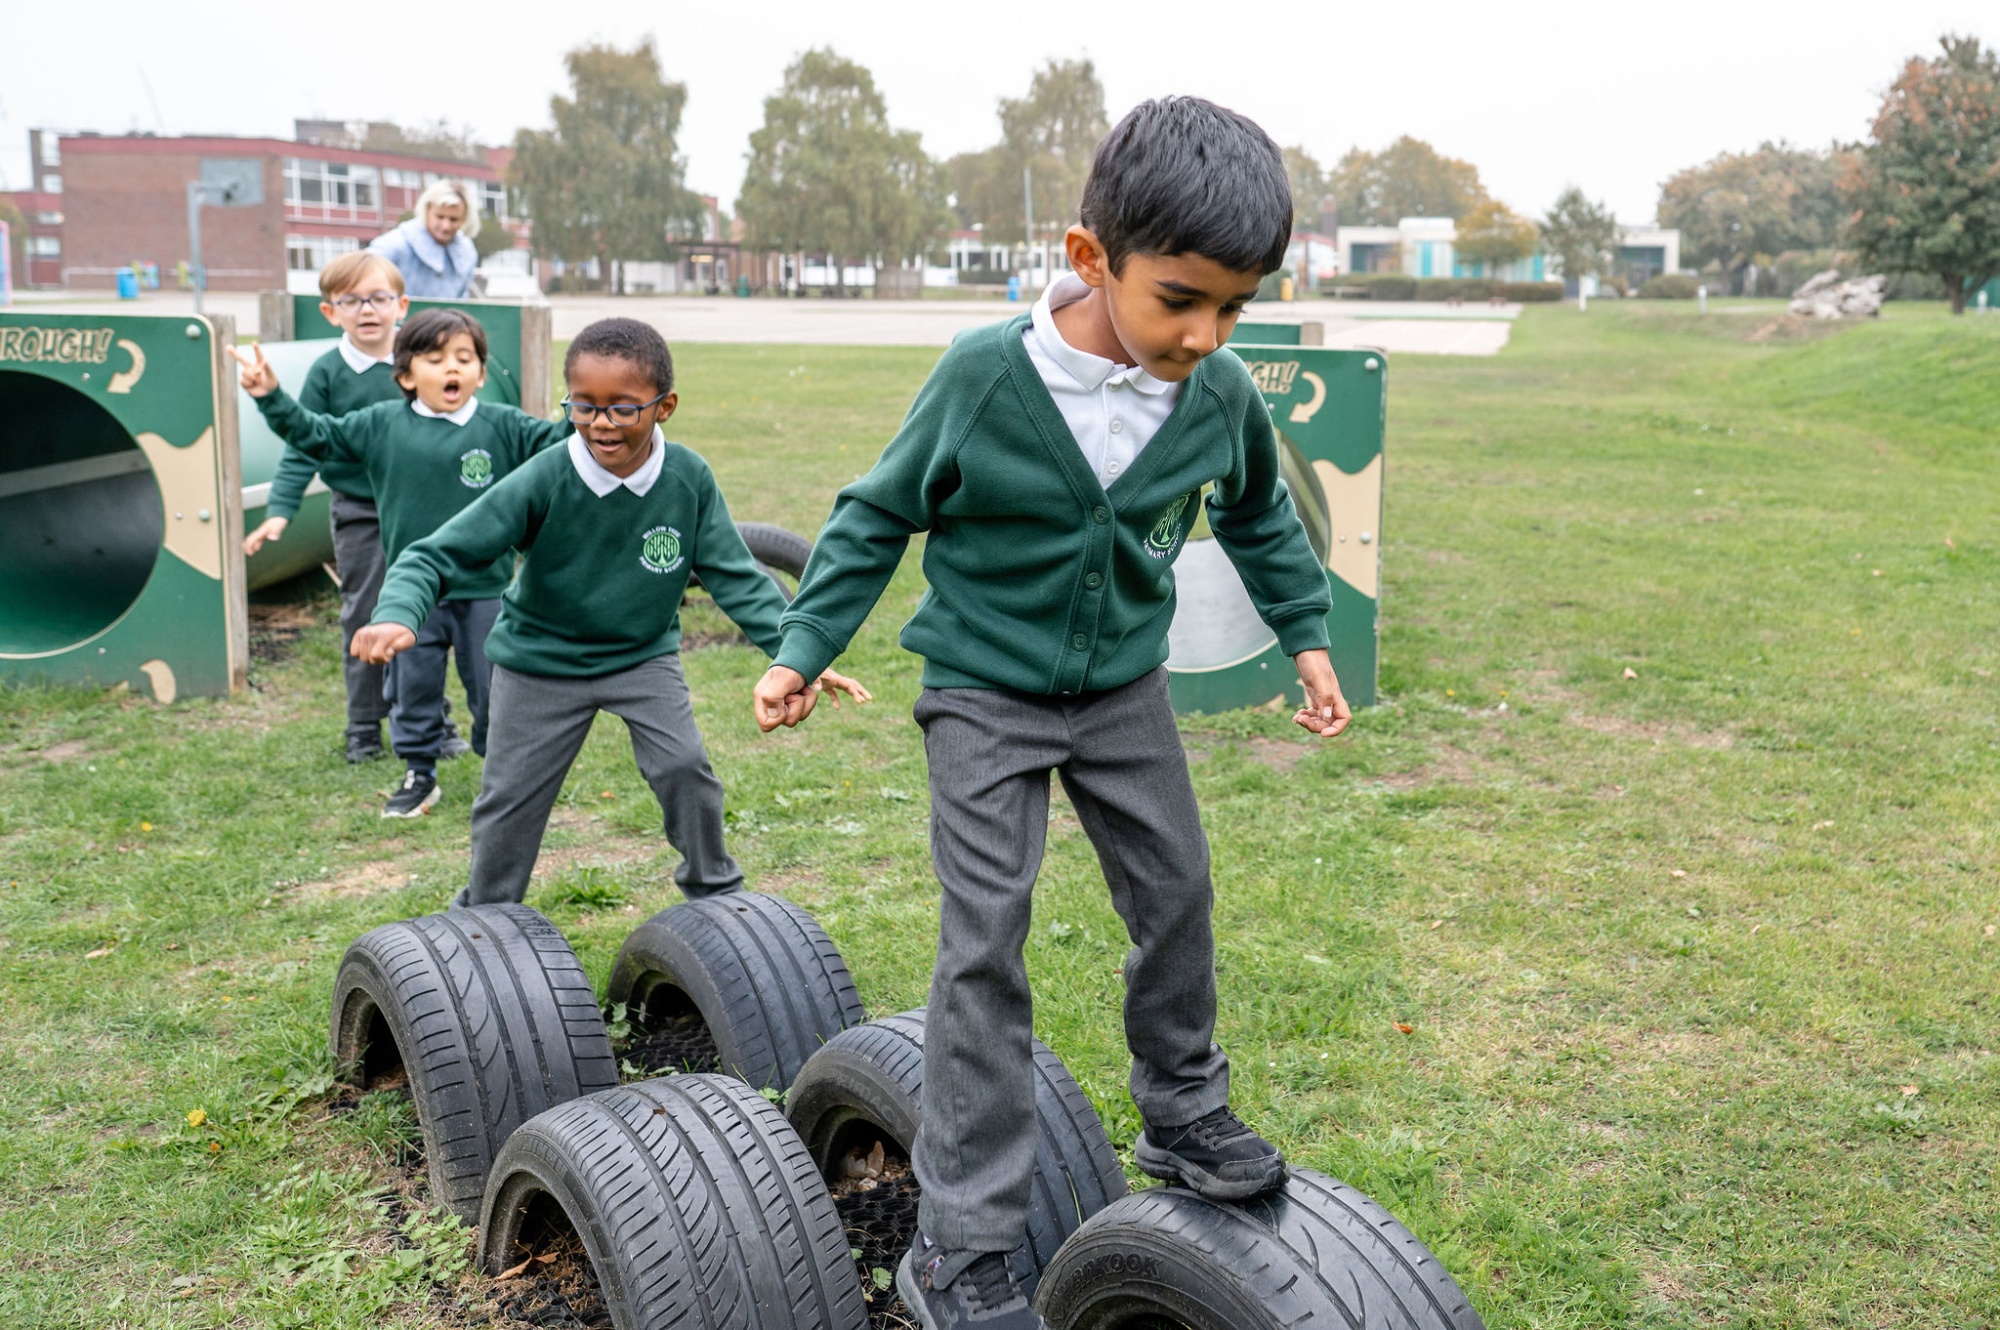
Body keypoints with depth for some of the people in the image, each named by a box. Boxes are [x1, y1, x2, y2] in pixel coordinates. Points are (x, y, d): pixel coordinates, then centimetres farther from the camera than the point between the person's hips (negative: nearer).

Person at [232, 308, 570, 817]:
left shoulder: (504, 426, -4)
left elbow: (557, 443, -6)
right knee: (413, 688, 11)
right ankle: (419, 775, 27)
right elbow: (316, 436, 7)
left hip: (484, 590, -1)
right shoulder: (380, 425, 1)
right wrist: (272, 398, 0)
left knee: (493, 688, 8)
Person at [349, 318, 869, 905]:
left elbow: (735, 576, -11)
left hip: (645, 655, 1)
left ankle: (715, 890, 14)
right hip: (541, 660, -1)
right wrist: (398, 614, -44)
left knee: (684, 765, -13)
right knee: (510, 794, 6)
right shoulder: (542, 481, -25)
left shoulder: (689, 479, -18)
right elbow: (440, 553, -24)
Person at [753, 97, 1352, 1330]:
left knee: (1176, 894, 13)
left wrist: (1308, 634, 11)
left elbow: (1260, 517, 11)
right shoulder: (984, 375, -24)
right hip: (987, 695, -4)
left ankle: (1184, 1112, 39)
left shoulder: (1223, 396, -12)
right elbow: (881, 513, -8)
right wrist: (805, 645, -8)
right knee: (986, 942, -7)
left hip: (1125, 690, 4)